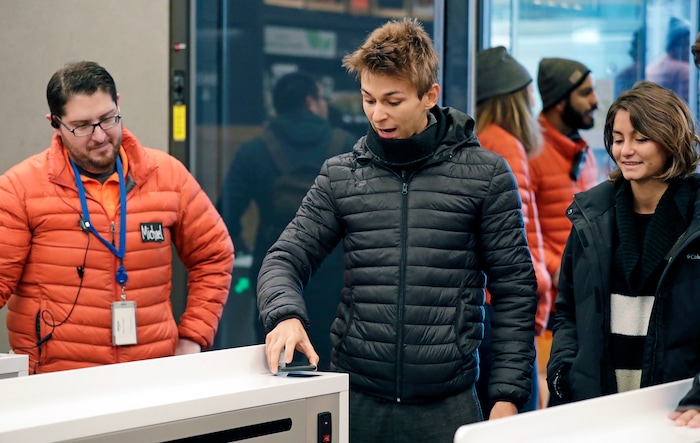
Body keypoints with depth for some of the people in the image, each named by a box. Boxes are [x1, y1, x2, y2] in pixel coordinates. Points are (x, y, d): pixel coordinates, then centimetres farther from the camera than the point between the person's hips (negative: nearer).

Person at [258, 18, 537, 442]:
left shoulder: (486, 175, 0)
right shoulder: (340, 176, 7)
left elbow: (514, 292, 1)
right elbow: (285, 260, 7)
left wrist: (508, 397, -5)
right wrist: (286, 315, -15)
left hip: (447, 404, -2)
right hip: (356, 400, 2)